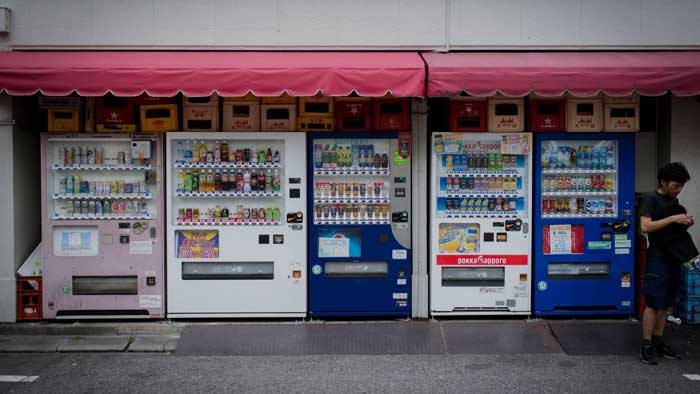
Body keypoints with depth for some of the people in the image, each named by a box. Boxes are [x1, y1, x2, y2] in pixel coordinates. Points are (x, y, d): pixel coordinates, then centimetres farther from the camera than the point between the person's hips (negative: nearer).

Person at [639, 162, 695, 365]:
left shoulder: (674, 200, 15)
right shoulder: (651, 199, -9)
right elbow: (645, 226, -21)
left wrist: (685, 223, 5)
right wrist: (672, 219, -23)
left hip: (674, 256, 8)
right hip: (658, 257, -8)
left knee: (665, 304, 12)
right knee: (653, 303, -6)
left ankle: (658, 342, 20)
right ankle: (646, 346, 0)